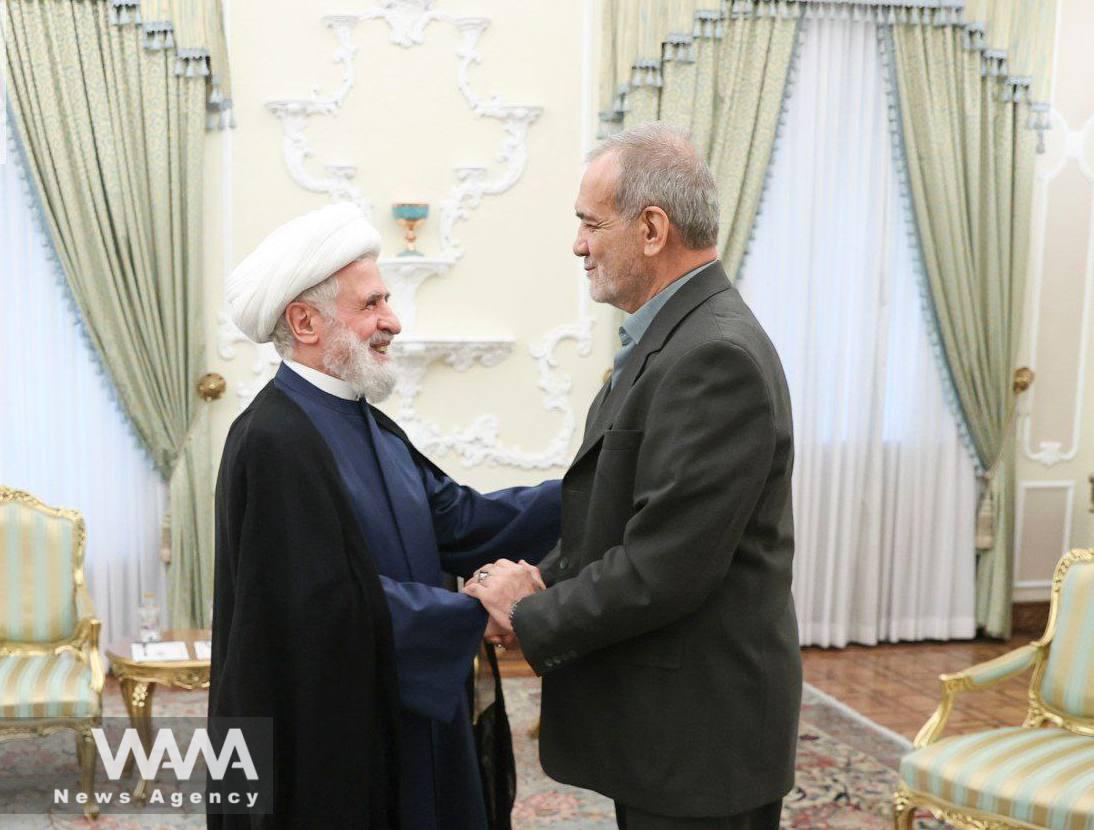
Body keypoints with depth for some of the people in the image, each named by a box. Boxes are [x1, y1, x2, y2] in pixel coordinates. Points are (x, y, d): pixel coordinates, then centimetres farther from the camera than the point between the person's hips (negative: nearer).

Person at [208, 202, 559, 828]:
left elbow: (456, 519, 3)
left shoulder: (365, 422, 8)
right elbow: (337, 606, -24)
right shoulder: (274, 441, -21)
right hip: (327, 743, -8)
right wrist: (478, 615, -17)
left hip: (401, 720, 9)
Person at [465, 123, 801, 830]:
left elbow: (662, 570, -26)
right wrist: (540, 580, -1)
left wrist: (530, 616, -13)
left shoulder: (715, 355, -23)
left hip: (700, 736, -9)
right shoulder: (672, 337, 9)